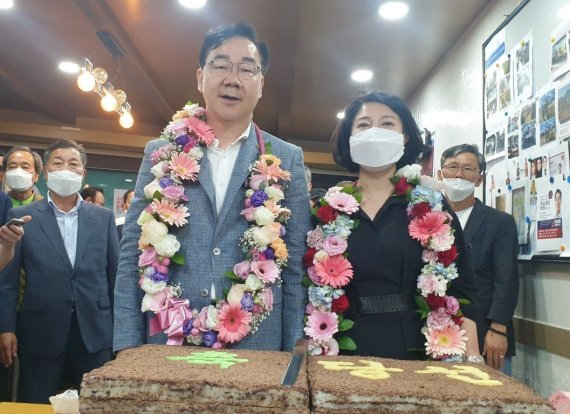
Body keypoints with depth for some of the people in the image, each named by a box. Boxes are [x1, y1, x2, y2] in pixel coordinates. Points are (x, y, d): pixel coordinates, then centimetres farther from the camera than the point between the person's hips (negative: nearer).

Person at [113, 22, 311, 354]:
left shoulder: (288, 160, 2)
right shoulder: (160, 153, 4)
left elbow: (297, 266, 1)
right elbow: (132, 255, 4)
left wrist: (296, 353, -2)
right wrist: (128, 345, -1)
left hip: (256, 345, 0)